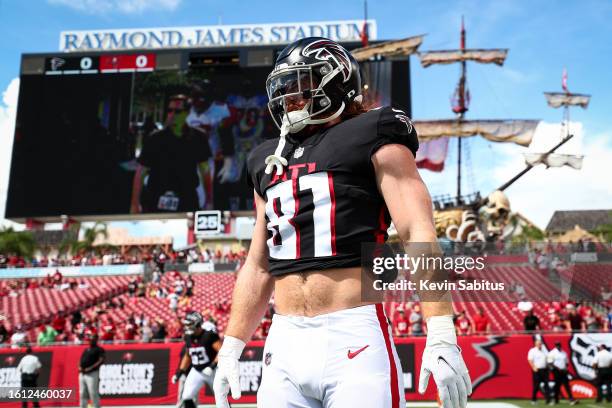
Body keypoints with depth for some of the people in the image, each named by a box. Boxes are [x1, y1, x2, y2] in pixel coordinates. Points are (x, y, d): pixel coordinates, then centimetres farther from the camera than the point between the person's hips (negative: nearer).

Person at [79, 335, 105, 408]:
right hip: (82, 374, 7)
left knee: (93, 394, -11)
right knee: (83, 394, 8)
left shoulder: (99, 350, 0)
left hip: (92, 374, -7)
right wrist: (79, 367, 4)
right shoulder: (86, 350, 23)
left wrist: (91, 368, -19)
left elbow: (101, 360, -11)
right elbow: (81, 360, 26)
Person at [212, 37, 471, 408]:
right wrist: (231, 348, 20)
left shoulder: (372, 139, 3)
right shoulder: (269, 162, 20)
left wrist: (441, 336, -18)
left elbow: (420, 234, -8)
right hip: (284, 344, 6)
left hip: (355, 337, -5)